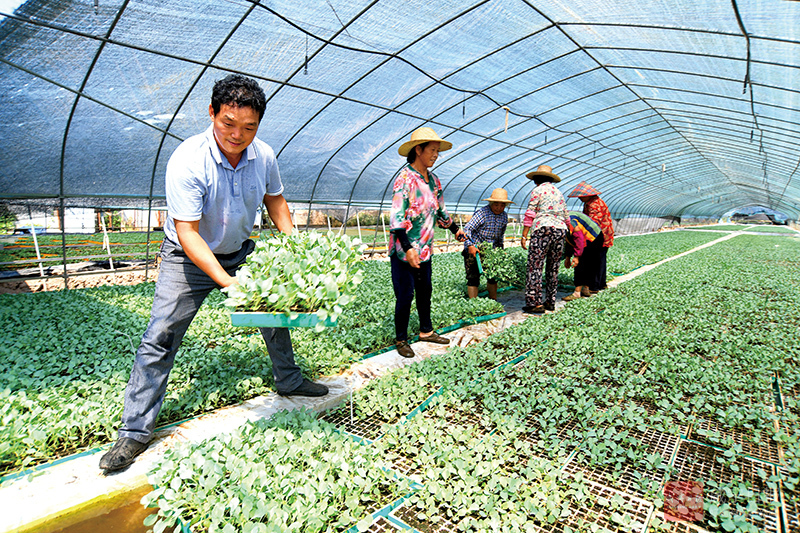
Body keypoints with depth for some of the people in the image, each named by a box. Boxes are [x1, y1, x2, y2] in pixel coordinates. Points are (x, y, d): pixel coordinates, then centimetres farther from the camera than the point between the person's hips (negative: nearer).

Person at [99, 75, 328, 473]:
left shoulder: (263, 155, -13)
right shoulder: (187, 161, -28)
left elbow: (276, 202, 6)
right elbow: (187, 232, -30)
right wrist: (226, 280, -37)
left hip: (241, 252, 5)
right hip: (189, 257, -5)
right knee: (160, 336, -9)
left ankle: (289, 381, 34)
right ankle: (135, 431, 6)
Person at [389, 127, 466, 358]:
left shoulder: (433, 179, 10)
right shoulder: (405, 178, -15)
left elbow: (439, 210, 25)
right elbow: (396, 217, -22)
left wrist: (454, 228, 30)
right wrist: (408, 248, -30)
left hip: (425, 249, 8)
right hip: (404, 250, -8)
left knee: (425, 291, 17)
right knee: (405, 295, 0)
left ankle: (426, 331, 34)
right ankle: (401, 340, 16)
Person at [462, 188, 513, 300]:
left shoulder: (504, 216, 3)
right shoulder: (482, 213, -18)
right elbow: (467, 228, -23)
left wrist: (500, 248, 17)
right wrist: (470, 245, -33)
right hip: (473, 249, -6)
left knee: (493, 275, 12)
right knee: (473, 277, -7)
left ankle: (493, 301, 27)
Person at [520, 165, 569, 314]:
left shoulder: (537, 190, 3)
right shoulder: (559, 193, 22)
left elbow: (530, 215, -5)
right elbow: (566, 218, 20)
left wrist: (524, 236, -5)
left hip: (543, 230, -7)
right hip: (560, 230, 7)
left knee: (535, 266, -7)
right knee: (553, 268, 11)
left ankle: (535, 303, -12)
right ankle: (550, 302, 15)